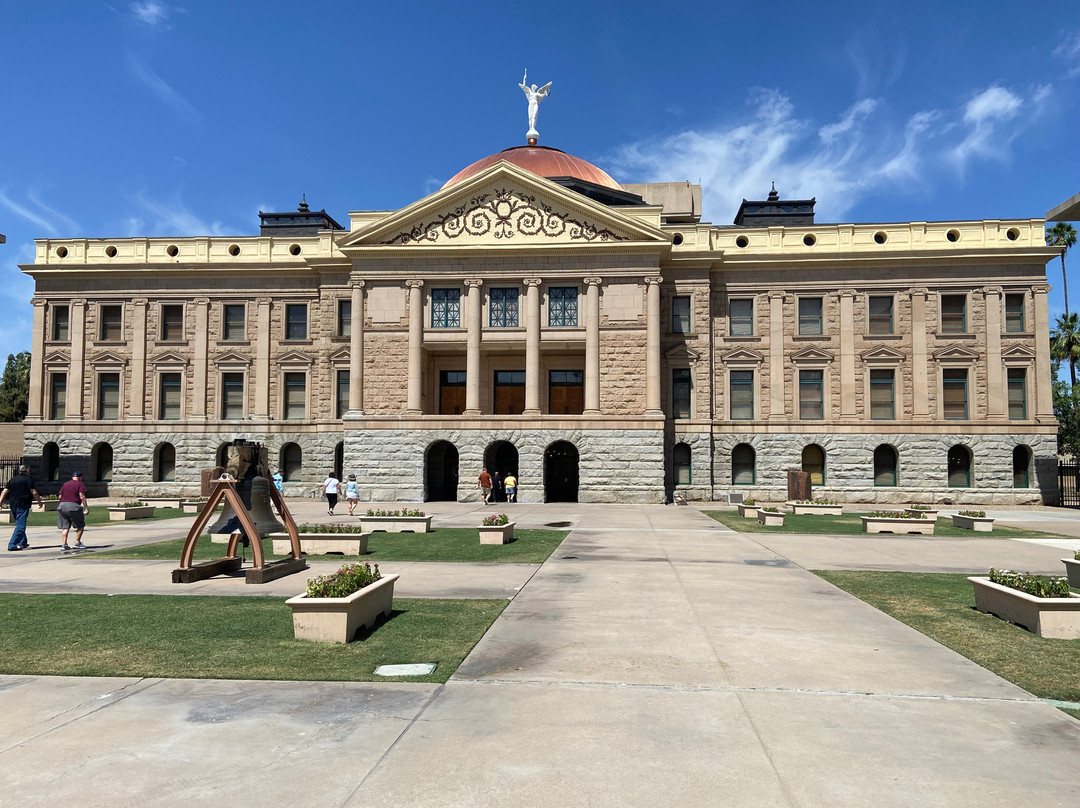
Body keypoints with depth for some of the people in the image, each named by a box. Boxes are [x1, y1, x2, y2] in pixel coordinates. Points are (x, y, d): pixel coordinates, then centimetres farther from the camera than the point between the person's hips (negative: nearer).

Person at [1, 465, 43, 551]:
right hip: (23, 505, -7)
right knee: (20, 526, -6)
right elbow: (34, 493, -11)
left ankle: (23, 543, 25)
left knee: (20, 524, 18)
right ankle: (12, 545, -12)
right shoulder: (28, 480, -6)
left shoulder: (12, 480, 13)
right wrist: (39, 501, 1)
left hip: (13, 505, 7)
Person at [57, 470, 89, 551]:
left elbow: (60, 496, 15)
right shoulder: (80, 484, 0)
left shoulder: (65, 484, 17)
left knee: (65, 527, 10)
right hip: (73, 506, -6)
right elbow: (82, 496, -10)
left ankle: (63, 544, 4)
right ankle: (77, 543, 7)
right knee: (80, 526, 9)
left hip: (62, 505, 6)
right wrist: (86, 507, -10)